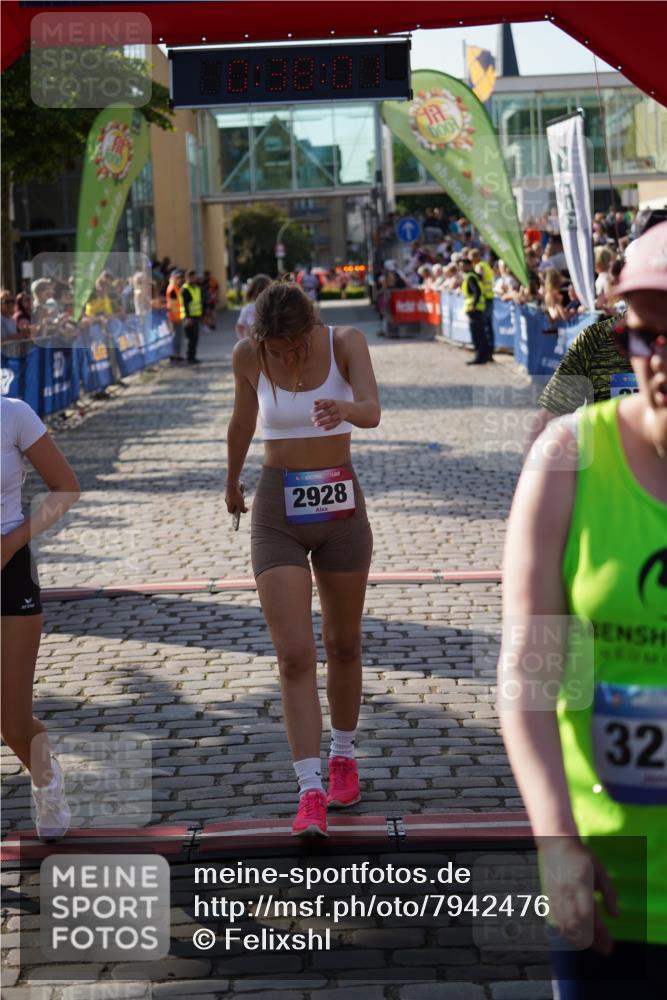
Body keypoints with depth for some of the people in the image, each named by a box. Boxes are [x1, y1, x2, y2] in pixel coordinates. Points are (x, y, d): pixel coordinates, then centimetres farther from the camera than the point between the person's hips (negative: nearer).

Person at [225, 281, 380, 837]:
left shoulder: (347, 343, -10)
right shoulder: (248, 356, -7)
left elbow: (373, 411, -26)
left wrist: (345, 410, -49)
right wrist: (232, 481, 26)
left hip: (340, 509, 1)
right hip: (277, 515, 0)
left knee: (343, 645, 15)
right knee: (295, 657, -10)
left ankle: (344, 758, 37)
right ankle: (311, 796, -12)